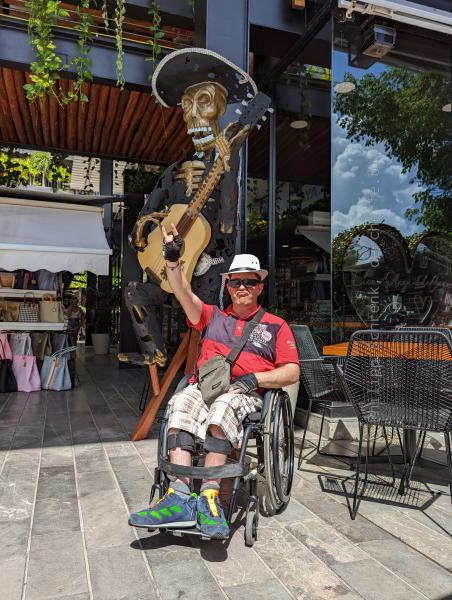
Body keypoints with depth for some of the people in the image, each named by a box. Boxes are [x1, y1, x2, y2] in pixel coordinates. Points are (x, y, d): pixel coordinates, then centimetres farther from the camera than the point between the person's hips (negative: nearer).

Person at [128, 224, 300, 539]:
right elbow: (185, 295, 6)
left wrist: (255, 379, -10)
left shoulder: (276, 326, 16)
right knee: (182, 402, -31)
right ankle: (180, 498, -35)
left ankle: (210, 496, -34)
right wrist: (173, 261, -11)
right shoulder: (213, 317, 23)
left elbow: (292, 371, 6)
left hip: (246, 394, -2)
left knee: (223, 405, -36)